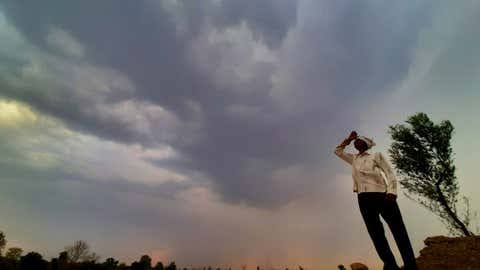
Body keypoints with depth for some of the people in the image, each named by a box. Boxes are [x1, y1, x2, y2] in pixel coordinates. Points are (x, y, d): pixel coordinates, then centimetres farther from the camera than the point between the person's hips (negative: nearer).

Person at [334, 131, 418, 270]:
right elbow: (338, 151, 33)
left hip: (382, 195, -3)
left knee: (399, 231, -4)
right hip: (364, 199, 4)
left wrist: (391, 192, -14)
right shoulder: (353, 159, 24)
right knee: (376, 234, -2)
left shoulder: (376, 155, 12)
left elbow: (390, 173, 2)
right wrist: (348, 139, 27)